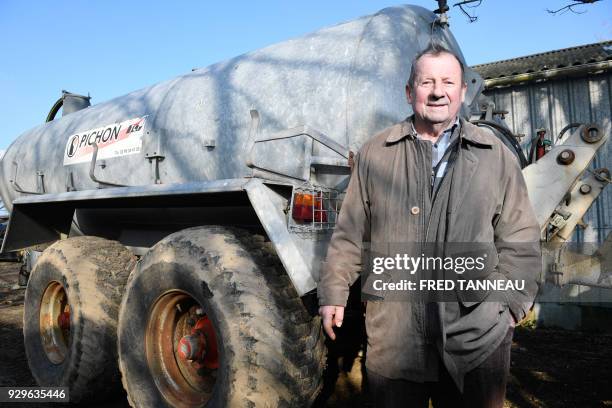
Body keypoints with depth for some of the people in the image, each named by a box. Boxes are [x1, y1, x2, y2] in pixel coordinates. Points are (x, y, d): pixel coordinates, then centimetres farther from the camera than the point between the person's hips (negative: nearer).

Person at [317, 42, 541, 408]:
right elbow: (351, 233, 7)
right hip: (393, 334, 0)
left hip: (476, 337, 1)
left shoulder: (497, 156, 6)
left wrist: (510, 302, -1)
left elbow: (520, 240, 7)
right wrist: (334, 292, 4)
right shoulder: (375, 154, 5)